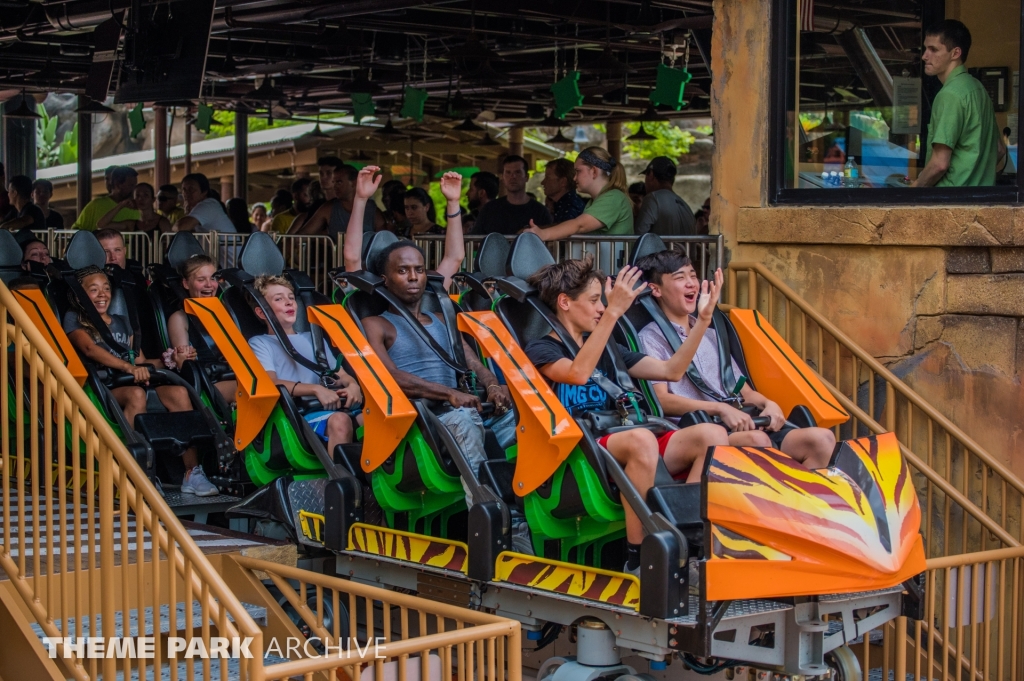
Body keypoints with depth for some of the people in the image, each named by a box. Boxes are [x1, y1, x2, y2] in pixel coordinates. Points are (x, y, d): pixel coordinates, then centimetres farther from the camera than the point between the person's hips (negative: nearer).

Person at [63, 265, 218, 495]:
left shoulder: (122, 322, 28)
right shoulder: (74, 320, 10)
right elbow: (90, 349, -11)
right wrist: (128, 367, -27)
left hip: (134, 382, 5)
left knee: (178, 392, -24)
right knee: (136, 394, -37)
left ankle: (193, 473, -29)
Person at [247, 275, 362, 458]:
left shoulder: (313, 339, 29)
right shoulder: (259, 343, 13)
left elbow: (339, 374, 23)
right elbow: (271, 384, -4)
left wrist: (352, 385, -3)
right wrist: (316, 389, -18)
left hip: (325, 407, 5)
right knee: (339, 420, -37)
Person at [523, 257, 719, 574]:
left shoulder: (606, 348, 24)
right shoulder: (540, 350, 3)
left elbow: (670, 370, 20)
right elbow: (577, 373, -20)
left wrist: (703, 318, 11)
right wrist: (613, 313, -25)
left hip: (623, 449, 7)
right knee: (641, 439, -39)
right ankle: (638, 559, -31)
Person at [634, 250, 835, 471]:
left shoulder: (711, 336, 27)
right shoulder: (652, 338, 6)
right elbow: (661, 400, -7)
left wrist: (768, 404, 1)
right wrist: (720, 409, -18)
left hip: (742, 426, 7)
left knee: (822, 439, -18)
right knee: (757, 440, -37)